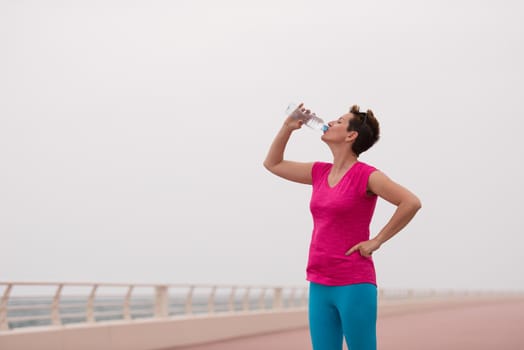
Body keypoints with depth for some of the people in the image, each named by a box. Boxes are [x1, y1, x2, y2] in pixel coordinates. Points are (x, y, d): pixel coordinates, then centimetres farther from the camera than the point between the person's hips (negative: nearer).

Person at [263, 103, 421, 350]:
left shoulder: (366, 176, -8)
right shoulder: (320, 172, 12)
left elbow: (411, 202, -16)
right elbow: (273, 164, 23)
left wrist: (377, 241, -12)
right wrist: (288, 127, 11)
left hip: (354, 285, -7)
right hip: (320, 285, 7)